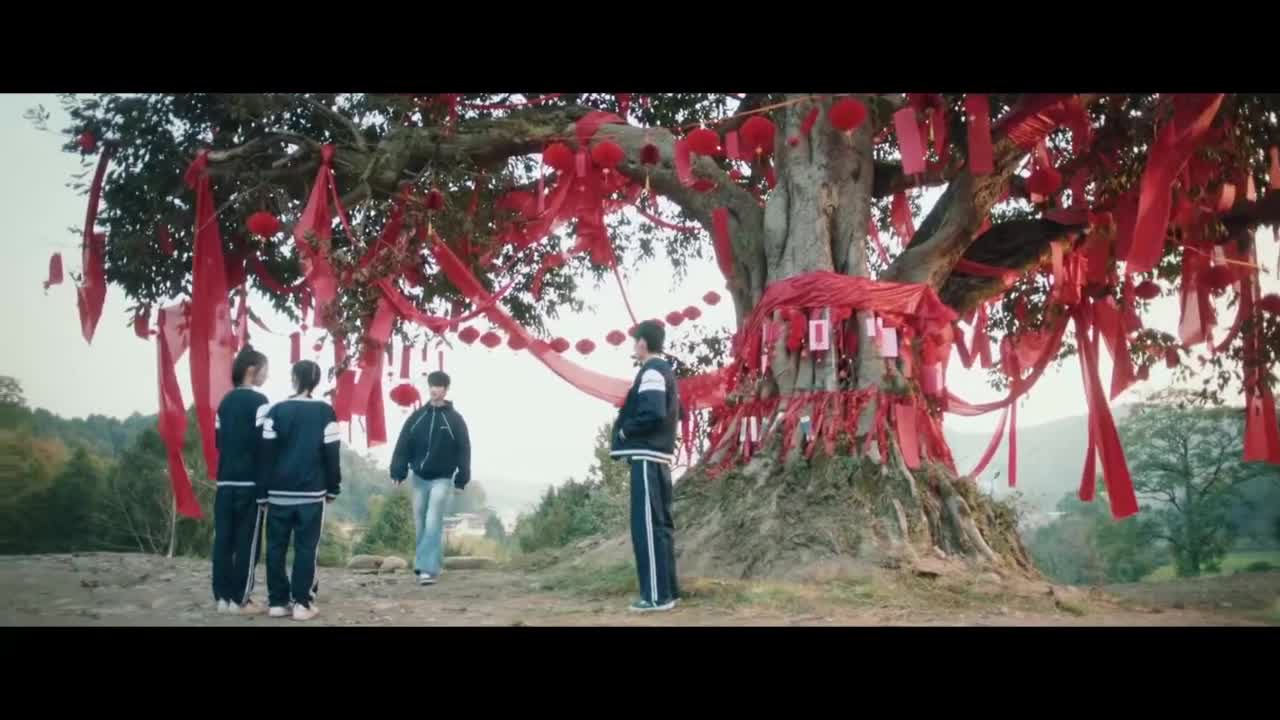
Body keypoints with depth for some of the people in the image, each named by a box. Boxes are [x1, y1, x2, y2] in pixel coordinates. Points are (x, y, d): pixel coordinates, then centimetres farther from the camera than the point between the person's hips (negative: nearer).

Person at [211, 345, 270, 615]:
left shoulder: (225, 401, 12)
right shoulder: (258, 401, -9)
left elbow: (218, 439, 14)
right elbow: (263, 443, -14)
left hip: (226, 480, 7)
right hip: (250, 481, -7)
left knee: (223, 539, 7)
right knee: (247, 541, -1)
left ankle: (222, 596, 11)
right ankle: (240, 599, 1)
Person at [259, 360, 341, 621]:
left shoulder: (276, 411, 0)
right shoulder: (325, 412, -2)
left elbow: (266, 453, -1)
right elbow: (331, 454, -2)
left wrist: (263, 491, 5)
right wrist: (333, 488, 8)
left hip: (279, 492, 1)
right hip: (312, 493, -1)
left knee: (276, 548, 8)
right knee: (306, 548, 2)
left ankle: (277, 601, 10)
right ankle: (302, 602, 0)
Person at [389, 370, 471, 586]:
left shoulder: (454, 419, -3)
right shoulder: (417, 417, 5)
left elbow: (463, 451, -3)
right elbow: (403, 446, 2)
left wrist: (462, 479, -8)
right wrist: (398, 472, -7)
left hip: (442, 479, -3)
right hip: (419, 477, 3)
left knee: (433, 524, -11)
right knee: (420, 523, 9)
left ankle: (428, 568, -13)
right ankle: (425, 563, 25)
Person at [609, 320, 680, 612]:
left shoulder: (651, 372, -12)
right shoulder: (665, 371, 18)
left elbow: (652, 413, -24)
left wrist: (624, 431, -9)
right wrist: (628, 426, 13)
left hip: (647, 456, -10)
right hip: (660, 455, 10)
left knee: (647, 526, -9)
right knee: (660, 524, 12)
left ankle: (657, 595, -9)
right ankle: (667, 590, 17)